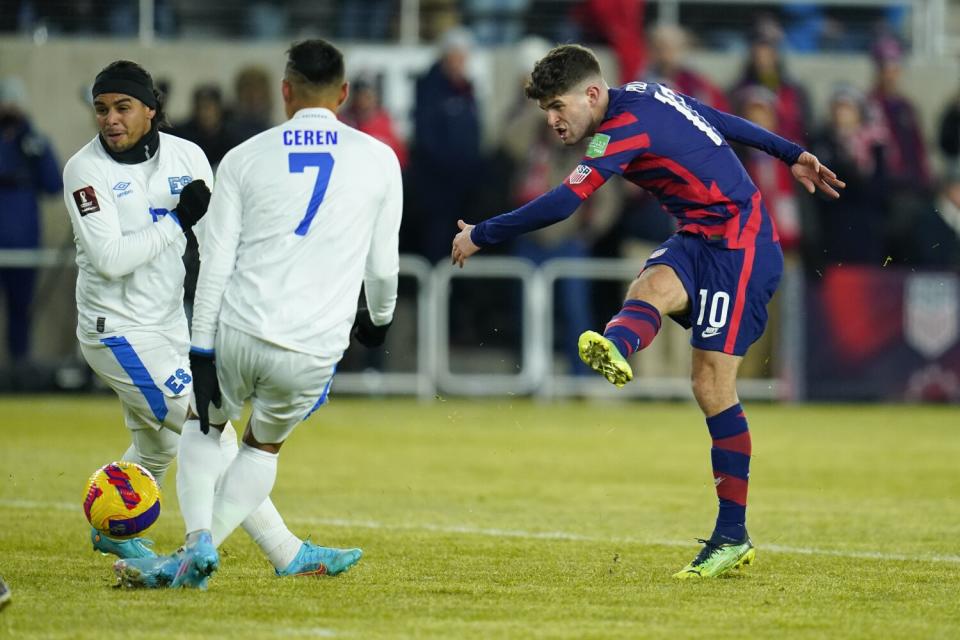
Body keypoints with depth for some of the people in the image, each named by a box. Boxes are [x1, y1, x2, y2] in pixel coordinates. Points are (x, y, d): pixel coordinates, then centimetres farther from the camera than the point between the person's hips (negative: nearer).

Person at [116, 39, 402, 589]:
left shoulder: (245, 158, 2)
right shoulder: (379, 160, 3)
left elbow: (216, 260, -1)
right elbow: (383, 264, 8)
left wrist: (201, 348, 3)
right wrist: (380, 317, 28)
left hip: (237, 332, 0)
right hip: (315, 350, 0)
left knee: (204, 426, 27)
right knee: (265, 446, 25)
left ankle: (199, 541, 4)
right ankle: (197, 557, 12)